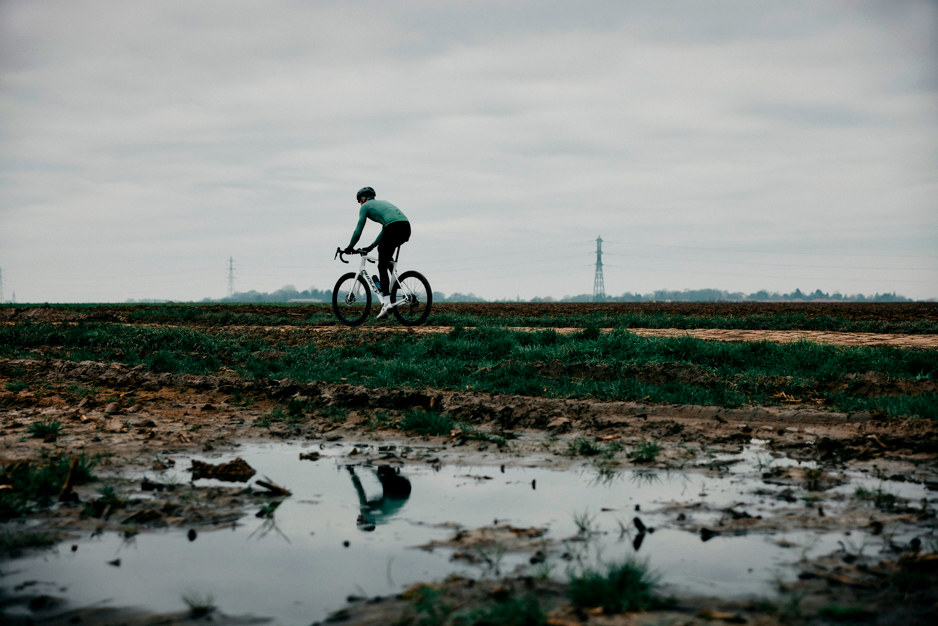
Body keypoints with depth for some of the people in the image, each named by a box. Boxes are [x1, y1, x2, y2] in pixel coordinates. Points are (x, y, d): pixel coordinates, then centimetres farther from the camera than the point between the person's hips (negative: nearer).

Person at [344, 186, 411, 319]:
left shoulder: (365, 206, 16)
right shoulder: (382, 203, 37)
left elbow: (358, 230, 15)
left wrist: (350, 247, 28)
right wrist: (371, 247, 45)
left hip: (394, 228, -7)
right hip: (406, 228, 7)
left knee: (382, 266, 0)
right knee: (382, 248, 33)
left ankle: (386, 302, -10)